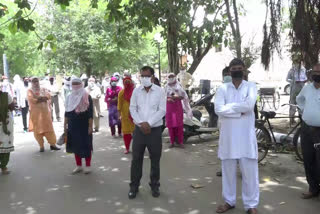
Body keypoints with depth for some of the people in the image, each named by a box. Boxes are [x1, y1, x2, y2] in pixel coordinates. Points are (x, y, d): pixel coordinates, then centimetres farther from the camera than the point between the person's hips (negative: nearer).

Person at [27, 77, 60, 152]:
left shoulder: (43, 89, 14)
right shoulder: (30, 91, 5)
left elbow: (48, 96, -4)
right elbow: (31, 100, -12)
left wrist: (38, 98, -16)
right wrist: (43, 99, -10)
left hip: (45, 111, 2)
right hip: (36, 112, -2)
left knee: (49, 128, 0)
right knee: (38, 129, -2)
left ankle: (52, 144, 5)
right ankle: (41, 146, 6)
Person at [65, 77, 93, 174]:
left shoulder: (87, 97, -7)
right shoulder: (70, 97, 9)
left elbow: (90, 113, -10)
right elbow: (67, 112, 13)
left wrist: (90, 126, -15)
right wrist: (65, 125, 10)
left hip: (84, 126, -5)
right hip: (73, 126, 5)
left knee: (86, 145, 2)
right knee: (75, 145, 10)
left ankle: (88, 166, 14)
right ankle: (79, 166, 21)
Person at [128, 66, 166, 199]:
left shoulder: (160, 91, -3)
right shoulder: (136, 91, 4)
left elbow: (162, 110, -8)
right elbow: (132, 108, 1)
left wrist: (149, 123, -15)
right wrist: (141, 123, -12)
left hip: (155, 129, -2)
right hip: (139, 129, 2)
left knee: (155, 160, 7)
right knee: (136, 158, 6)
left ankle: (154, 186, 23)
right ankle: (134, 186, 19)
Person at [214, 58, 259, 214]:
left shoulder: (251, 86, 1)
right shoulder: (223, 88, 4)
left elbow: (249, 105, -18)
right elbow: (218, 109, -12)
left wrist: (229, 106, -12)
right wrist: (240, 111, -14)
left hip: (246, 135, -1)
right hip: (228, 135, 2)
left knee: (249, 171, 4)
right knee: (228, 170, 12)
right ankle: (229, 201, 29)